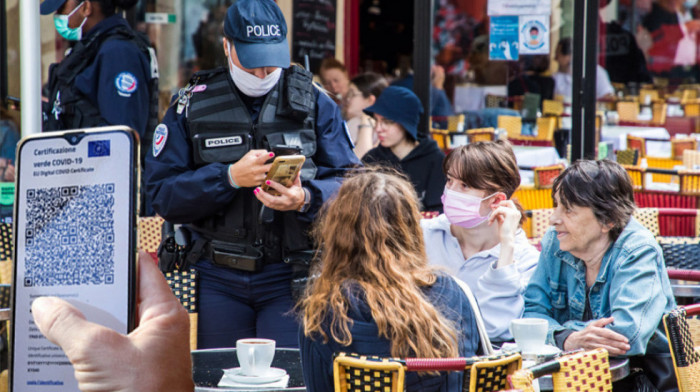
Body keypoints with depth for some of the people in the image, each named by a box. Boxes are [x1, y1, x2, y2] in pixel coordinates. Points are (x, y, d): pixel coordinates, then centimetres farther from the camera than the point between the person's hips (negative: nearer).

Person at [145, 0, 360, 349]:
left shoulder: (313, 103, 6)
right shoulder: (192, 106, 5)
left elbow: (350, 183, -1)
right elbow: (162, 193, -4)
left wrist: (306, 199, -22)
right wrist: (230, 177, -17)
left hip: (290, 279, -1)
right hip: (217, 278, 1)